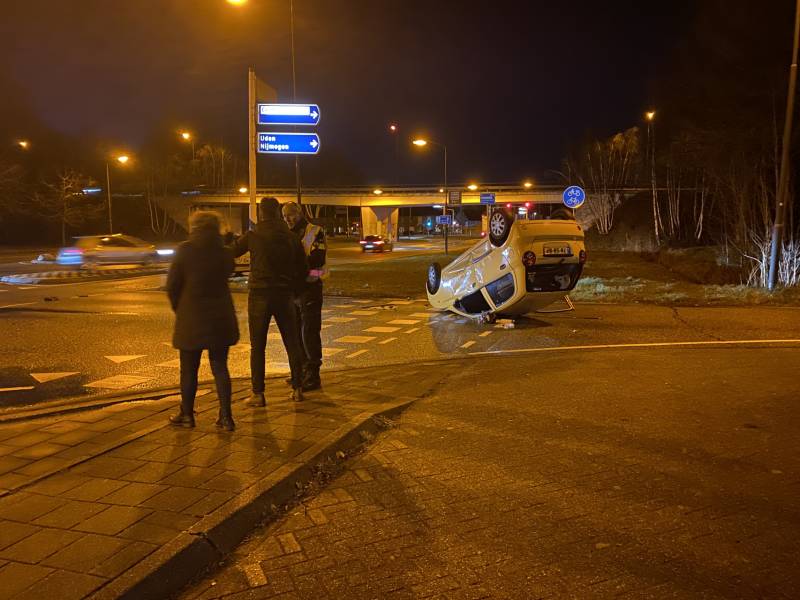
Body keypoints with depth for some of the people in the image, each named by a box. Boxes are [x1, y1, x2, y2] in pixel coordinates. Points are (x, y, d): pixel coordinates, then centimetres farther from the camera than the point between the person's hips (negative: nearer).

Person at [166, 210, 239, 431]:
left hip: (191, 318, -3)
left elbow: (172, 285, -6)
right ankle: (226, 417, 7)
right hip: (221, 318, 3)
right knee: (220, 368, 9)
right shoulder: (225, 253, 0)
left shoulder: (185, 251, -8)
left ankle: (187, 414, 23)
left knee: (189, 369, 11)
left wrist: (178, 309, 10)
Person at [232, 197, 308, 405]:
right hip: (285, 296, 3)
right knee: (292, 343, 11)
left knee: (257, 346, 3)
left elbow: (231, 252, 9)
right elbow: (303, 269, 8)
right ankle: (297, 389, 16)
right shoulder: (291, 237, 3)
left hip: (259, 295, -3)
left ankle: (258, 394, 4)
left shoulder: (253, 236, -6)